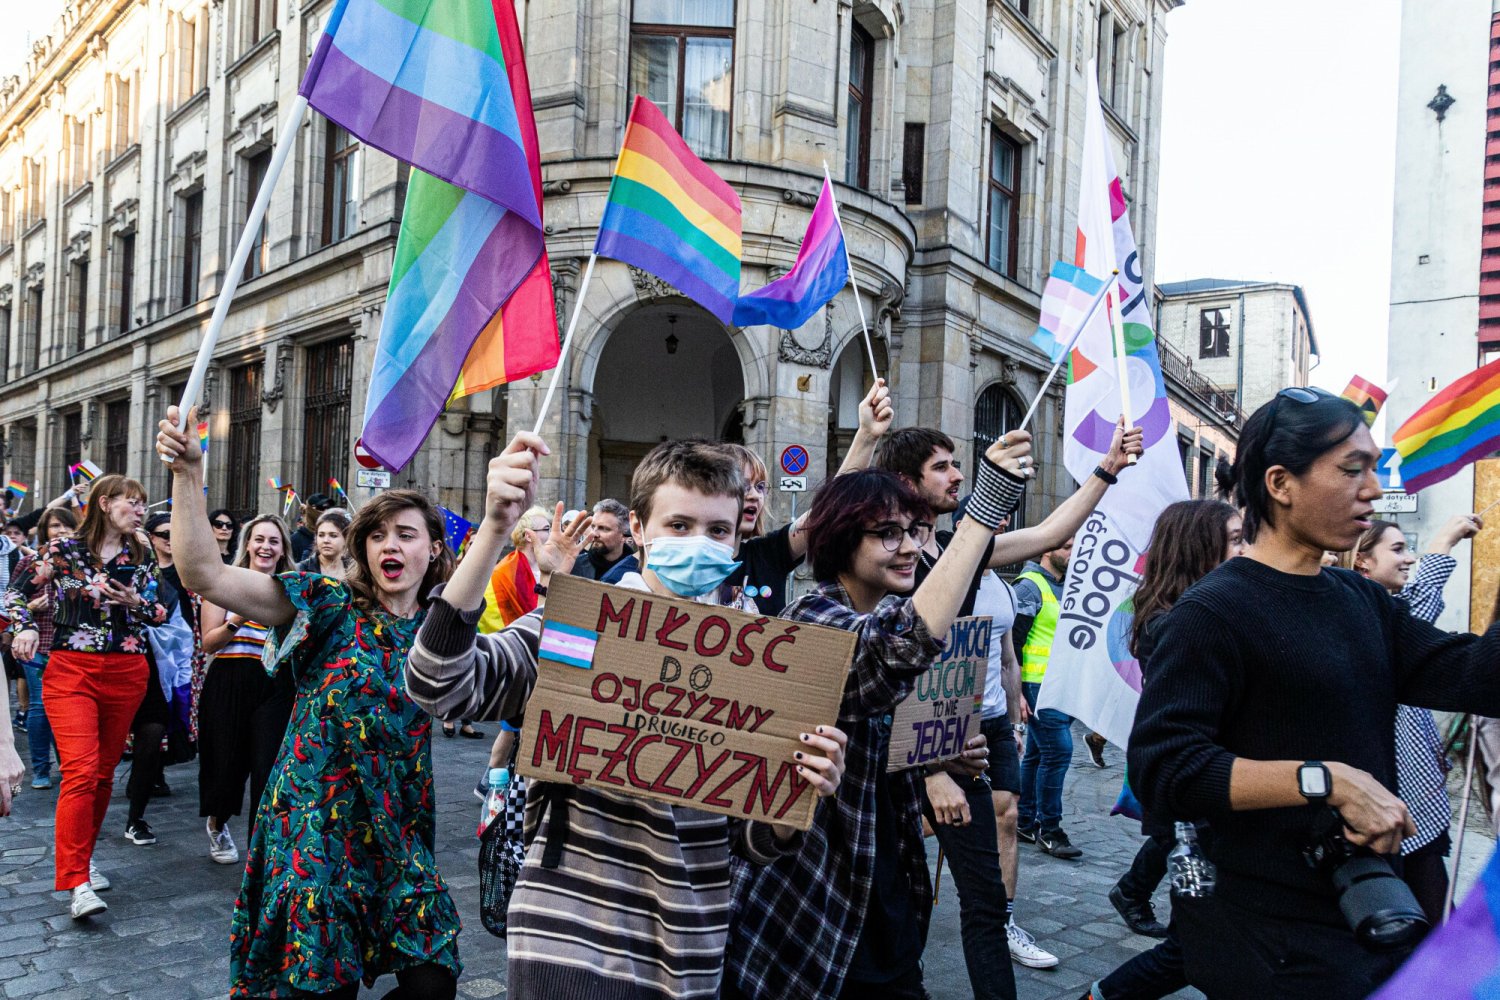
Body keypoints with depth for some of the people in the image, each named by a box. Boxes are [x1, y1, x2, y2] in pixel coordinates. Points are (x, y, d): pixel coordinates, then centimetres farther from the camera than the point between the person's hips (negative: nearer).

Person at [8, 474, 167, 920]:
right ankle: (77, 883, -11)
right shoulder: (63, 549, 0)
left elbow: (161, 613, 11)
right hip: (71, 670, -3)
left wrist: (135, 602, -9)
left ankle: (83, 856, 28)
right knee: (81, 771, -13)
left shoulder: (141, 557, 8)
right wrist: (27, 628, -10)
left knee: (104, 773, 10)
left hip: (127, 674, 4)